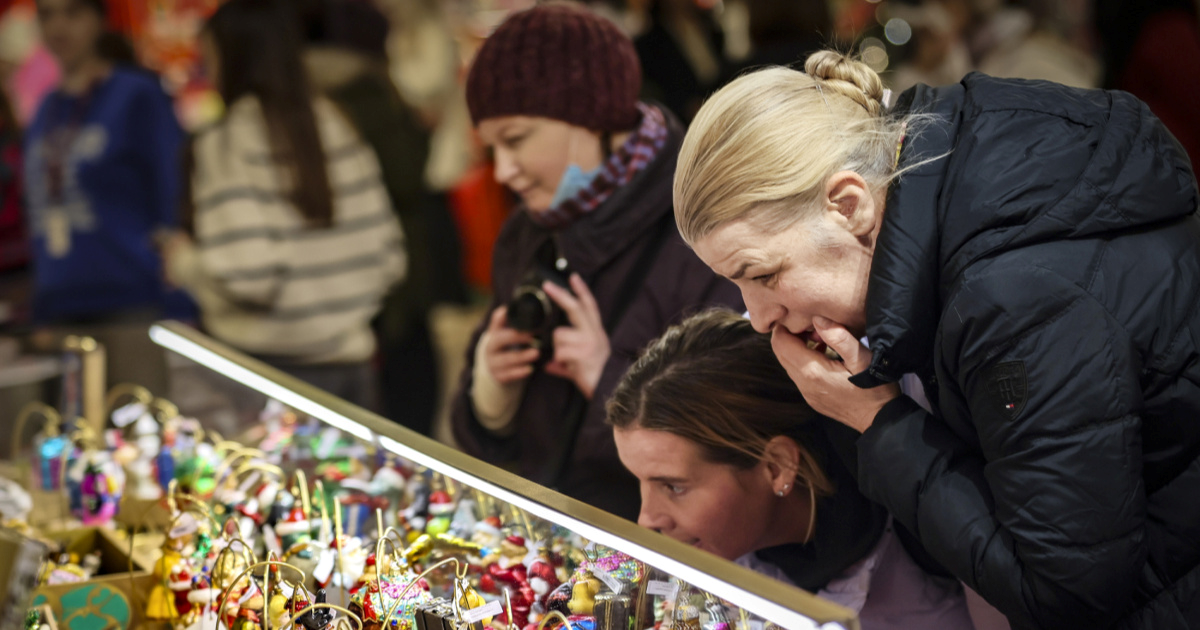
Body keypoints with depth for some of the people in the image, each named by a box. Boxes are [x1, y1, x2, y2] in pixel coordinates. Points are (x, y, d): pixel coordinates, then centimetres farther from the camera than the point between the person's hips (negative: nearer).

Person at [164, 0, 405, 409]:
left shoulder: (228, 142, -10)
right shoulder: (335, 127, 6)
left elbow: (247, 273, -18)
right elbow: (389, 257, 7)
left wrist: (184, 263, 0)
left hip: (270, 369, -5)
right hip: (352, 367, 5)